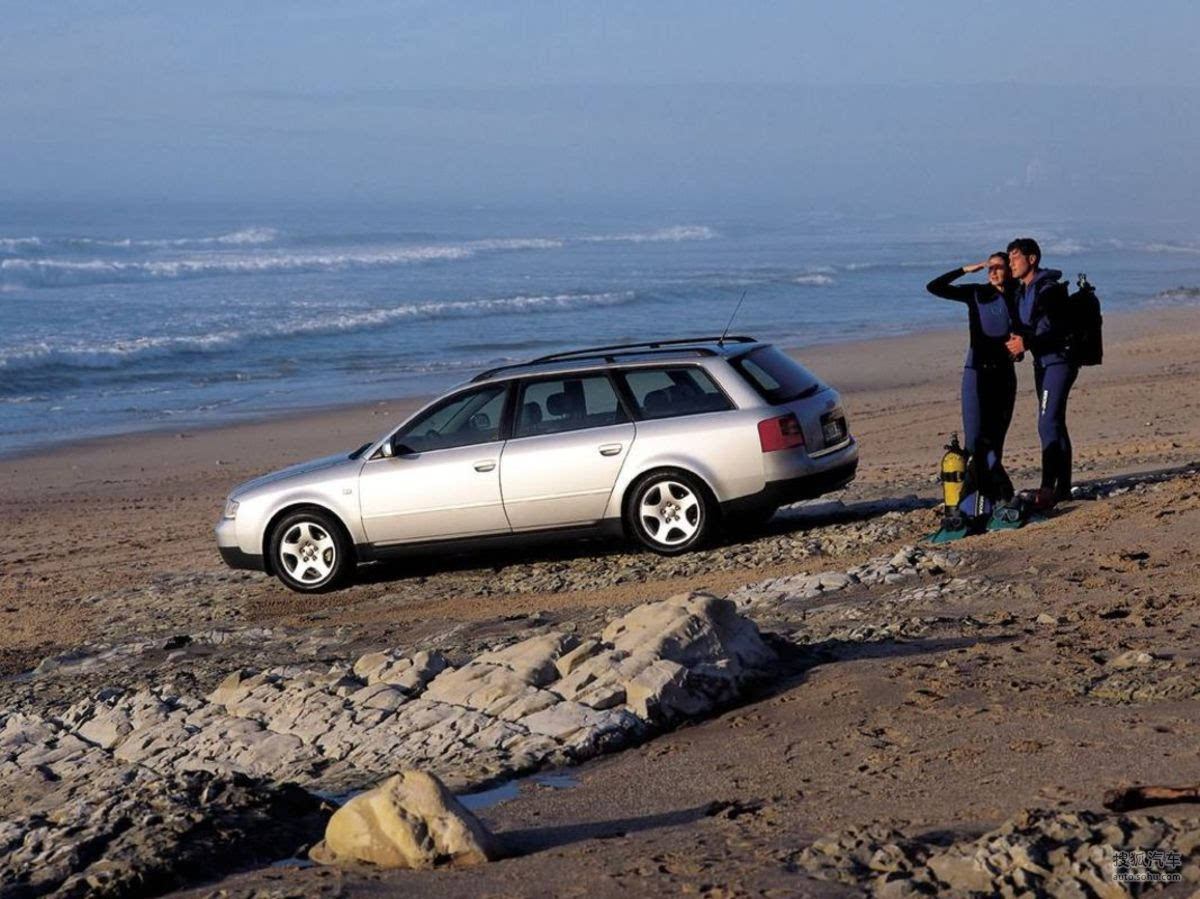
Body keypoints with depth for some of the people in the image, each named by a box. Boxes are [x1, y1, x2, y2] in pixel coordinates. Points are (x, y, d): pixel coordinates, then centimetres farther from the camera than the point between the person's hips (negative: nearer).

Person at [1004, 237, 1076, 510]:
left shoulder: (1050, 289, -15)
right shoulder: (1021, 292, 12)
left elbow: (1055, 328, -26)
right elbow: (1021, 326, 13)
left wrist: (1027, 342, -37)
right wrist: (1015, 339, -9)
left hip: (1059, 360, -10)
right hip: (1041, 362, 10)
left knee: (1048, 423, -16)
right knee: (1055, 423, 13)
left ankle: (1047, 489, -21)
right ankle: (1063, 487, 20)